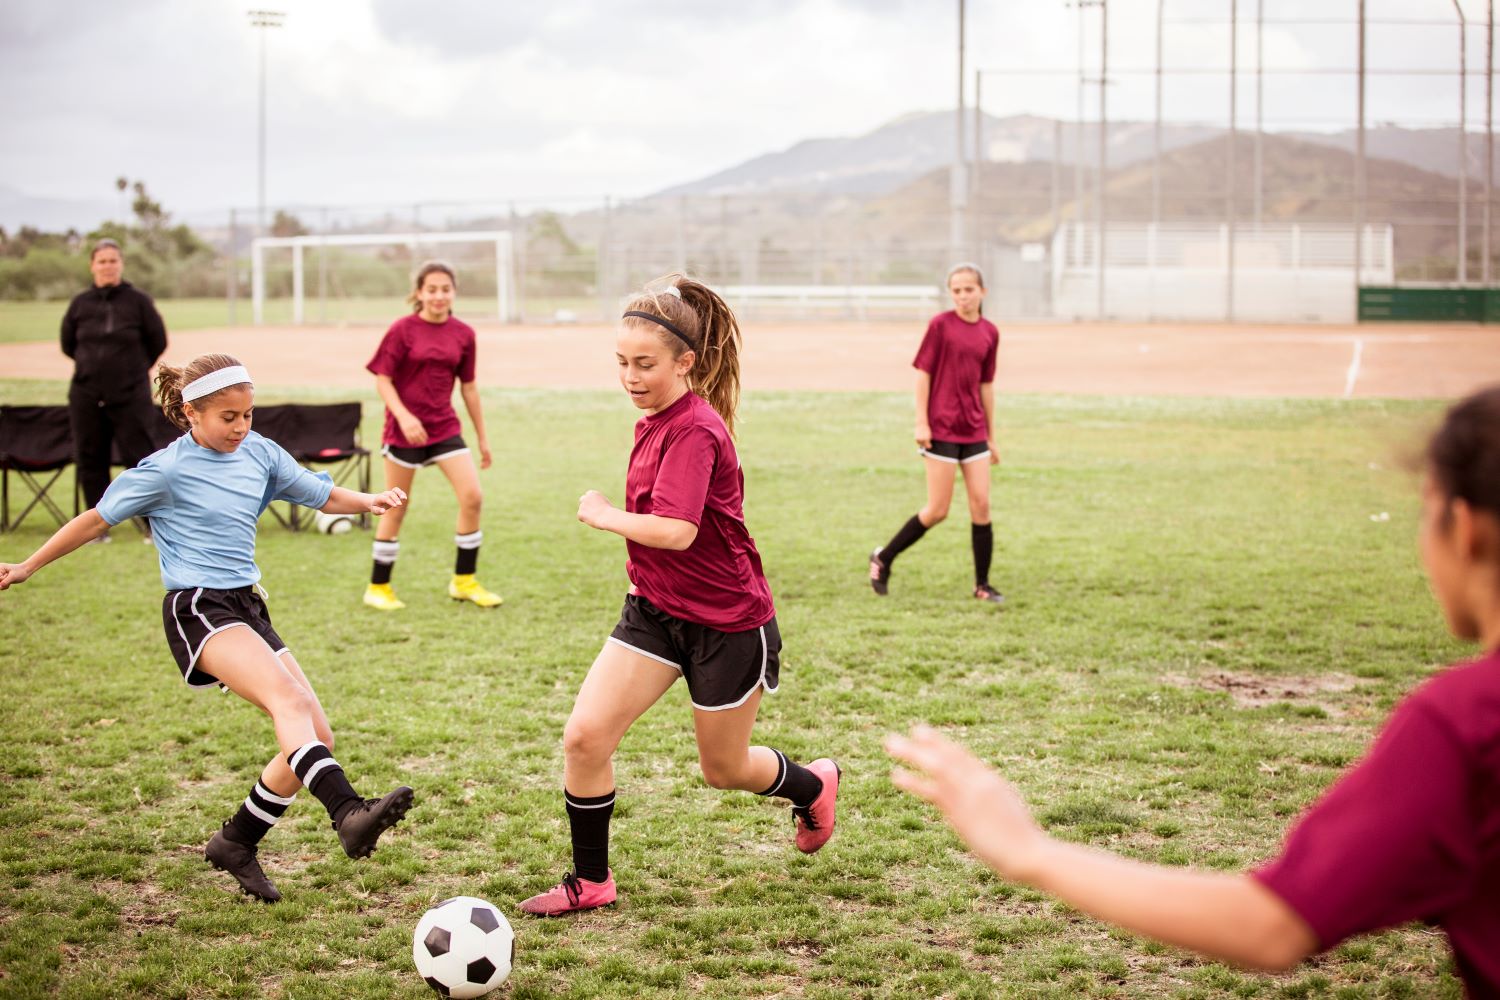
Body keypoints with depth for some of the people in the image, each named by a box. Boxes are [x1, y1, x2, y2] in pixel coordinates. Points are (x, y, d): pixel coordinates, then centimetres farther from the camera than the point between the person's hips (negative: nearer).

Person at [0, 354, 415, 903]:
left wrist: (367, 501, -3)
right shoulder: (167, 470, -5)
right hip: (197, 610, -7)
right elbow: (97, 519, 5)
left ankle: (236, 842, 14)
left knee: (317, 734, -2)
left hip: (248, 607, 7)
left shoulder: (260, 452, 10)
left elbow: (321, 495, 19)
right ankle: (349, 813, -52)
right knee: (288, 697, -32)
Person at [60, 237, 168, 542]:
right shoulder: (80, 304, 5)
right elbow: (67, 344, 18)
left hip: (130, 396, -3)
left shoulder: (138, 301, -3)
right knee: (90, 460, 5)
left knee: (138, 456, -5)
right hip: (86, 396, 3)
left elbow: (158, 342, 6)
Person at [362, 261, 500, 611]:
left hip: (445, 427, 4)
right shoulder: (402, 330, -8)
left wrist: (482, 438, 13)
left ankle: (464, 581, 8)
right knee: (396, 510, 4)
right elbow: (382, 379, -8)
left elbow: (468, 386, 11)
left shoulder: (463, 333, 4)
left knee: (472, 497, -8)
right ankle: (378, 587, 18)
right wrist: (404, 416, -23)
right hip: (405, 429, -4)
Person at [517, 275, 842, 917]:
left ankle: (814, 786, 46)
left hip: (726, 623, -7)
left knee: (724, 769, 13)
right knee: (584, 736, -8)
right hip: (654, 610, 7)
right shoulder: (654, 422, 3)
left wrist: (602, 514, -20)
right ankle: (590, 882, 9)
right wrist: (645, 573, 14)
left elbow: (675, 531, -35)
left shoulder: (695, 430, -24)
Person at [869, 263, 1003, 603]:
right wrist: (921, 422, -11)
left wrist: (991, 437, 15)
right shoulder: (941, 325, -7)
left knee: (981, 504, 1)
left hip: (974, 431, 5)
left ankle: (982, 584, 11)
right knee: (938, 510, -3)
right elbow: (923, 372, -5)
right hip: (942, 429, -5)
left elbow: (986, 385, 14)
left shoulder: (989, 333, 8)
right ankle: (883, 558, 16)